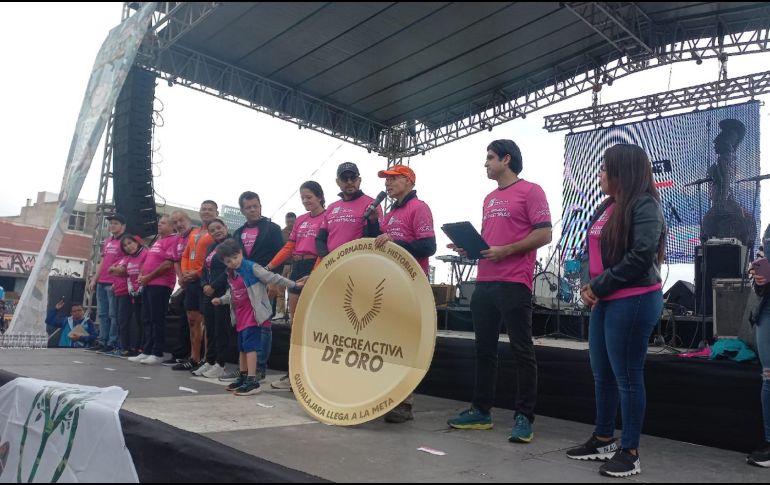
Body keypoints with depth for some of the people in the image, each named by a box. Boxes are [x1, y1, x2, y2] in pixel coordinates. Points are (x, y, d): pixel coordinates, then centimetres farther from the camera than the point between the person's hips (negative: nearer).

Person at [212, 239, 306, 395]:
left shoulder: (252, 268, -13)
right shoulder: (230, 274, 11)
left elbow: (273, 278, -15)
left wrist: (293, 284, -18)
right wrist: (221, 300, 10)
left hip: (252, 314, -8)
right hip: (240, 315, 8)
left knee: (249, 345, -12)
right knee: (241, 347, 16)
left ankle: (252, 381, -11)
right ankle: (243, 377, 28)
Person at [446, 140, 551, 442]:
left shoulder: (530, 191, -3)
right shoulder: (489, 199, 20)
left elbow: (544, 235, -10)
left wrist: (506, 250, -17)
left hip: (514, 284, -8)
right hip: (484, 283, 8)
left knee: (521, 351, 0)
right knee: (484, 349, 12)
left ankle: (524, 417, 7)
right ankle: (481, 411, 22)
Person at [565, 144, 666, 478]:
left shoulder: (645, 206, -11)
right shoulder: (607, 207, 15)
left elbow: (641, 257, -20)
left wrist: (599, 287, -13)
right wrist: (589, 285, 1)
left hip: (633, 302, -8)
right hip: (604, 302, 9)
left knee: (627, 377, 0)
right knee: (602, 375, 15)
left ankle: (630, 452, 13)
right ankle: (604, 440, 29)